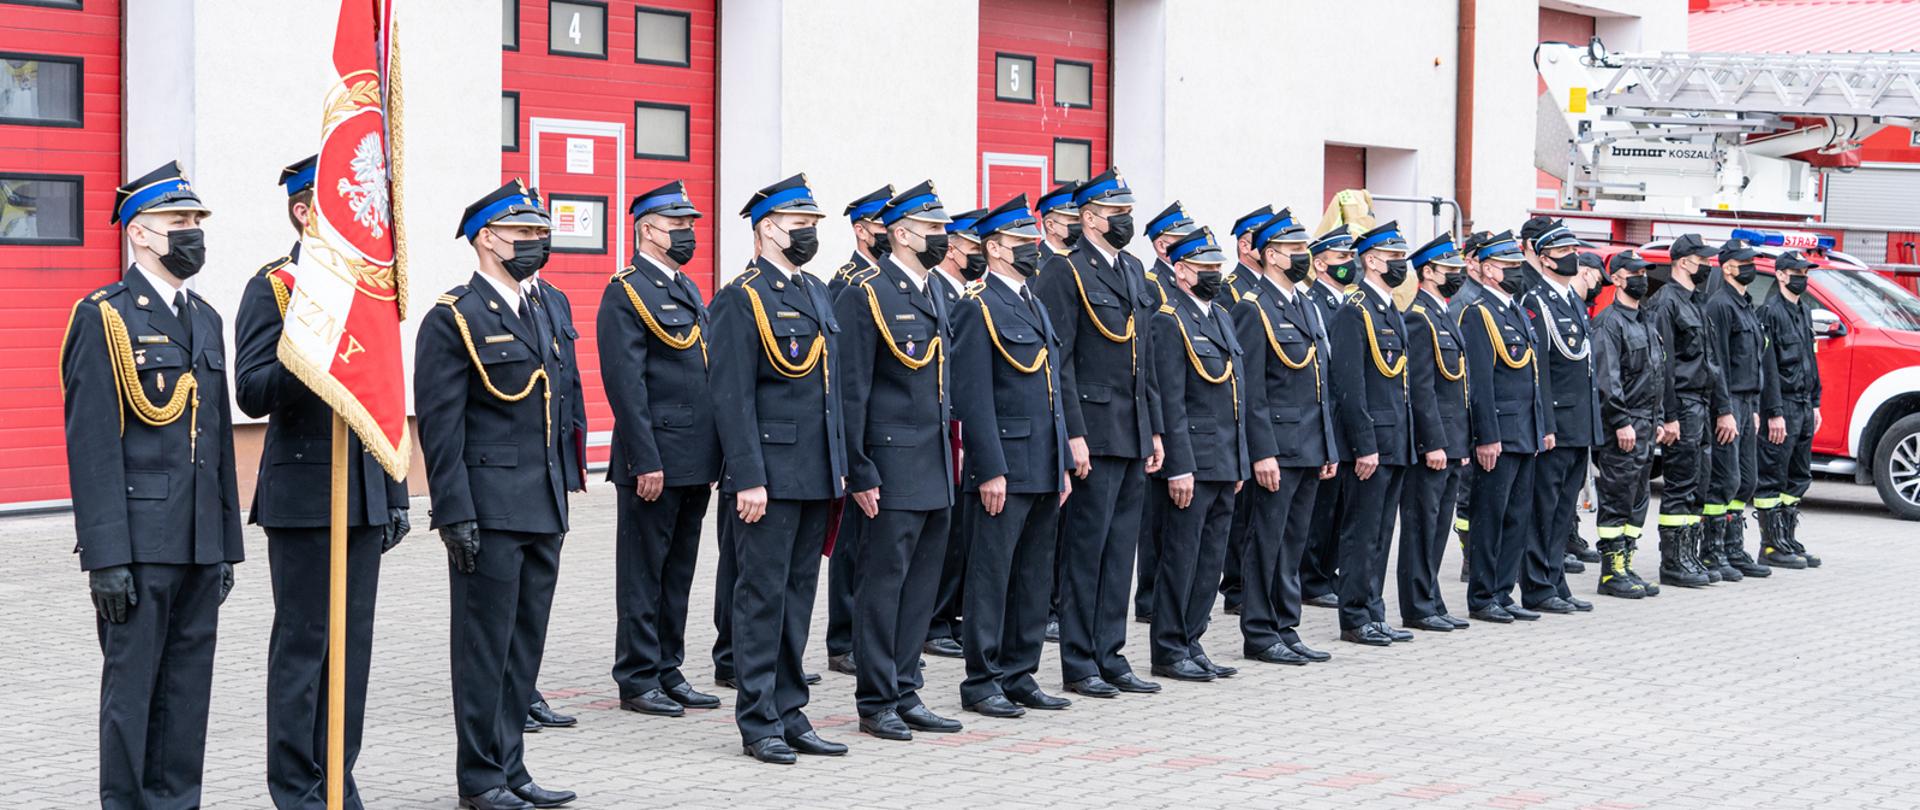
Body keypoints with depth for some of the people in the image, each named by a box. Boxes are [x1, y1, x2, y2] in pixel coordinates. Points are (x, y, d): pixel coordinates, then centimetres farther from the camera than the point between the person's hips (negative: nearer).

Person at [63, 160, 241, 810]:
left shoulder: (205, 319, 16)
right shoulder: (104, 317, -6)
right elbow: (92, 444, -12)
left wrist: (226, 542, 16)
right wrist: (105, 554, -17)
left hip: (200, 542, 7)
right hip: (139, 541, -7)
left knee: (189, 688, 10)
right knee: (131, 686, 0)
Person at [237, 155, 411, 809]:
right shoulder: (273, 288, -5)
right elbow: (252, 393, -14)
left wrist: (396, 497, 16)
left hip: (365, 499, 6)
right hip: (303, 494, -6)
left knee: (353, 643, 9)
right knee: (303, 644, 0)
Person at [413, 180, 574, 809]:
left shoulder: (535, 313, 16)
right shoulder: (453, 319, -9)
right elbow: (441, 426, -13)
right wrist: (455, 516, -17)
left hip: (542, 512, 8)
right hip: (490, 513, -8)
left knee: (524, 645, 12)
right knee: (486, 645, 0)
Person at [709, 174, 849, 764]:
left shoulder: (816, 293, 15)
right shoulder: (741, 299, -9)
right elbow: (731, 397, -14)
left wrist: (840, 466, 16)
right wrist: (748, 479, -18)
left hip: (816, 474, 8)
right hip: (770, 475, -8)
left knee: (798, 594, 12)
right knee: (763, 596, -2)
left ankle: (790, 714, 18)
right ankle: (758, 722, 5)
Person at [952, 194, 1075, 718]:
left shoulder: (1035, 307, 18)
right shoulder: (978, 309, -8)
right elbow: (973, 397, -14)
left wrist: (1063, 465, 16)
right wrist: (990, 470, -19)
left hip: (1044, 472, 8)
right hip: (1003, 468, -8)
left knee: (1034, 577, 12)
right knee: (991, 576, -2)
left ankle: (1019, 676, 19)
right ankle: (982, 683, 5)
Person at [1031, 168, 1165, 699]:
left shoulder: (1134, 272, 16)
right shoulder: (1065, 273, -8)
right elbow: (1058, 362, -13)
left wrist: (1154, 429, 14)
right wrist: (1074, 434, -18)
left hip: (1134, 433, 8)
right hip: (1094, 431, -7)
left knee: (1120, 548, 10)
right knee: (1086, 548, -2)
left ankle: (1110, 656, 17)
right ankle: (1079, 664, 5)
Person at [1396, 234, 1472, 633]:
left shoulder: (1445, 317, 18)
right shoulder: (1419, 318, -12)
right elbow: (1421, 388, -18)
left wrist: (1461, 445, 18)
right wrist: (1434, 444, -21)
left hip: (1451, 444, 10)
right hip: (1430, 444, -10)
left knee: (1438, 526, 12)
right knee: (1422, 524, -4)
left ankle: (1431, 604, 17)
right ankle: (1418, 609, 1)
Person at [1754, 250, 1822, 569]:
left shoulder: (1803, 311, 17)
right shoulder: (1771, 311, -11)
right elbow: (1768, 365, -16)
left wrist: (1814, 404, 18)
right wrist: (1774, 413, -20)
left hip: (1804, 406, 9)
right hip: (1783, 405, -9)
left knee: (1799, 477, 12)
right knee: (1772, 477, -5)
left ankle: (1788, 540, 19)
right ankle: (1771, 546, -2)